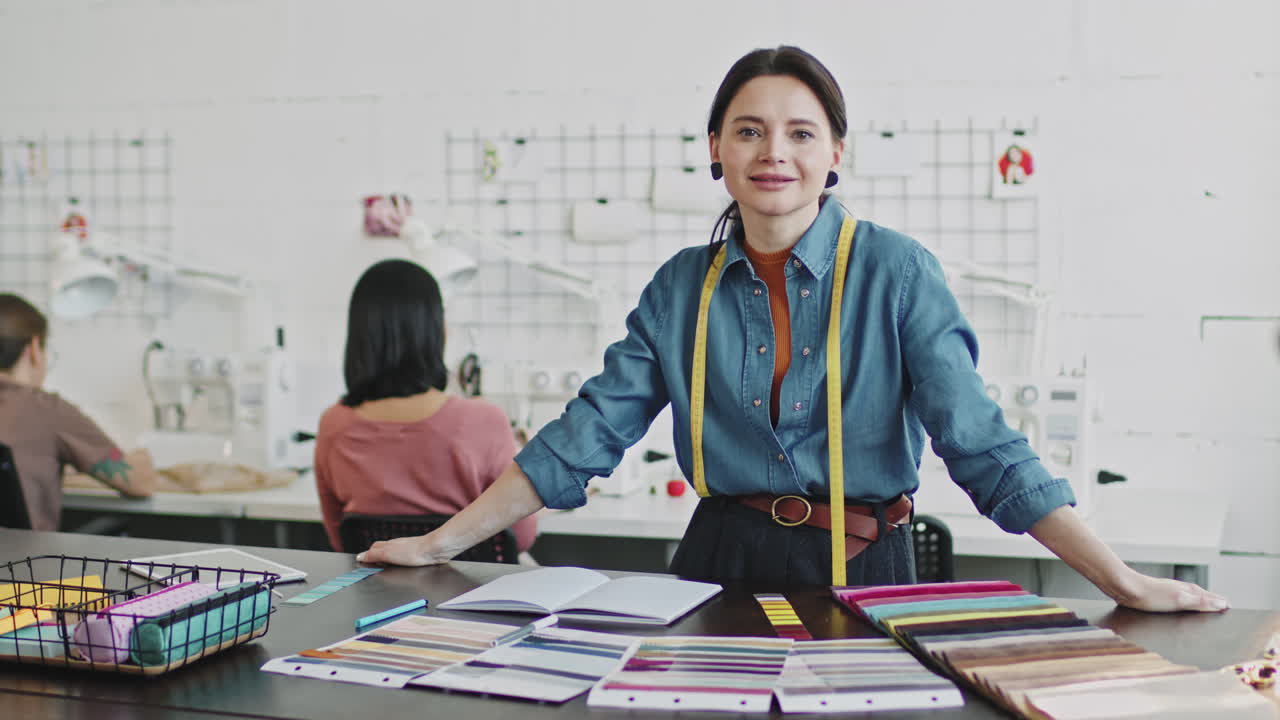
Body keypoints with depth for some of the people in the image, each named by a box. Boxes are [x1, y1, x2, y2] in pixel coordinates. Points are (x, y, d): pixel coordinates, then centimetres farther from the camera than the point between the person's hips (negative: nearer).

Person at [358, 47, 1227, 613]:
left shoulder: (896, 272, -8)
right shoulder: (682, 287, 1)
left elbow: (983, 444, -12)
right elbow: (584, 438, 1)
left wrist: (1124, 581, -20)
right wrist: (444, 540, -2)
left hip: (862, 571, -2)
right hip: (724, 564, 2)